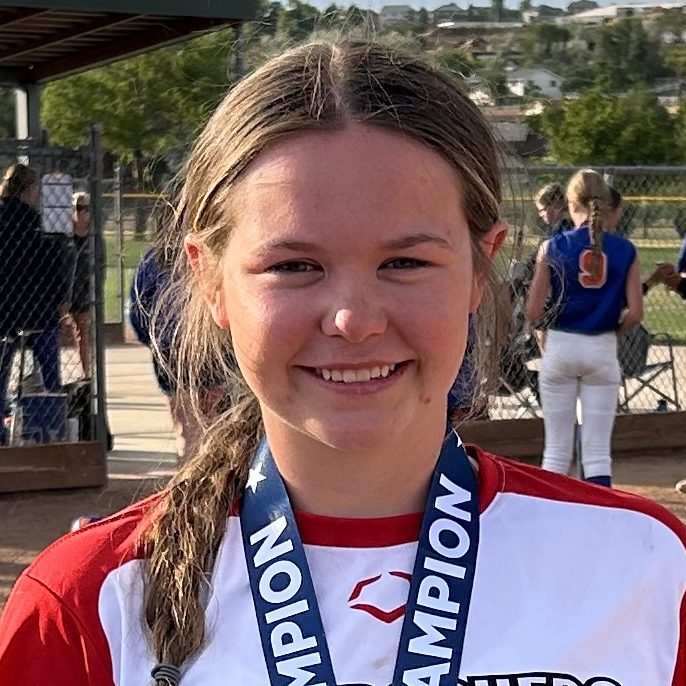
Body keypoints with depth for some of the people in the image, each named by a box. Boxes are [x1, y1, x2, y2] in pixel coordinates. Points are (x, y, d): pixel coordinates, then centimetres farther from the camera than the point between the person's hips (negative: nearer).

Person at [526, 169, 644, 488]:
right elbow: (635, 313, -7)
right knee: (598, 451, 5)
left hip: (560, 346, -1)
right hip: (602, 349, 1)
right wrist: (612, 330, 12)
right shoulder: (625, 250, -3)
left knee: (557, 449, 9)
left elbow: (533, 312, -9)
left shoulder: (553, 247, -8)